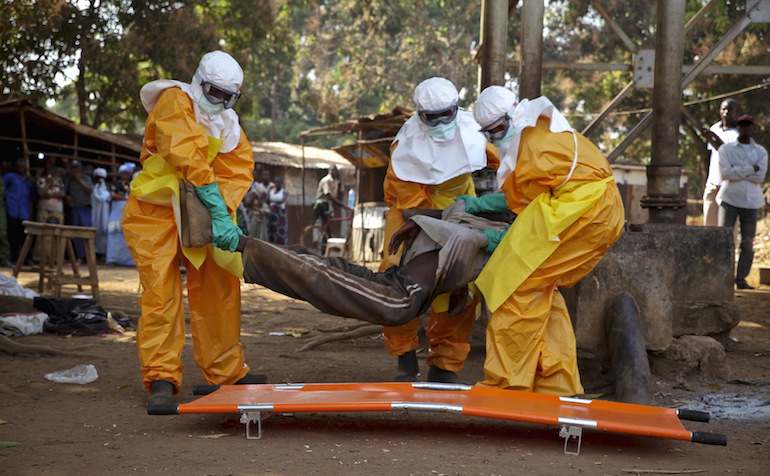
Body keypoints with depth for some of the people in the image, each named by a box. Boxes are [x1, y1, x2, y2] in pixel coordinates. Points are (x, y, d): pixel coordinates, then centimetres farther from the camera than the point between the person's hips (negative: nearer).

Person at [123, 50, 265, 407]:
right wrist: (220, 215, -34)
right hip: (155, 212, -7)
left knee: (219, 288, 7)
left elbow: (239, 170, -5)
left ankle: (226, 372, 17)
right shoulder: (175, 102, -15)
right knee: (161, 292, -12)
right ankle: (161, 378, -7)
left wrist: (222, 212, -25)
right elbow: (190, 160, -28)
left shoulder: (228, 123, 6)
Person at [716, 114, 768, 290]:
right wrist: (750, 169, -9)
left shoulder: (761, 152, 12)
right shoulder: (726, 149, 7)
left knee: (748, 243, 0)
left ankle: (741, 279, 8)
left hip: (751, 201, 2)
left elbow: (760, 177, -3)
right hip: (729, 199, -2)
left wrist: (737, 171, -8)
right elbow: (725, 172, -10)